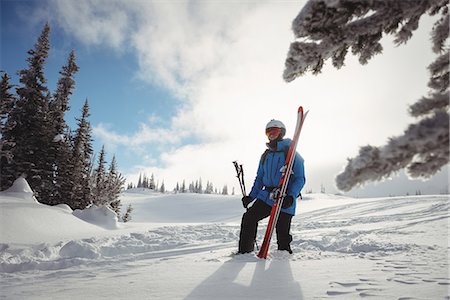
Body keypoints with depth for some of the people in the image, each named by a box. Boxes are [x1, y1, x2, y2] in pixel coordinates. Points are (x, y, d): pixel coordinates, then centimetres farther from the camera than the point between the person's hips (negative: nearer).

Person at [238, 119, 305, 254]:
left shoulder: (292, 153, -3)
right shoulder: (265, 155, 16)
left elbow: (300, 179, -7)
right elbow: (259, 178, 21)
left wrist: (291, 196, -22)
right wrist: (251, 196, 9)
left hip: (285, 201, -5)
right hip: (266, 197, 5)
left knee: (282, 233, -1)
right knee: (248, 218, -9)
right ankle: (245, 251, 3)